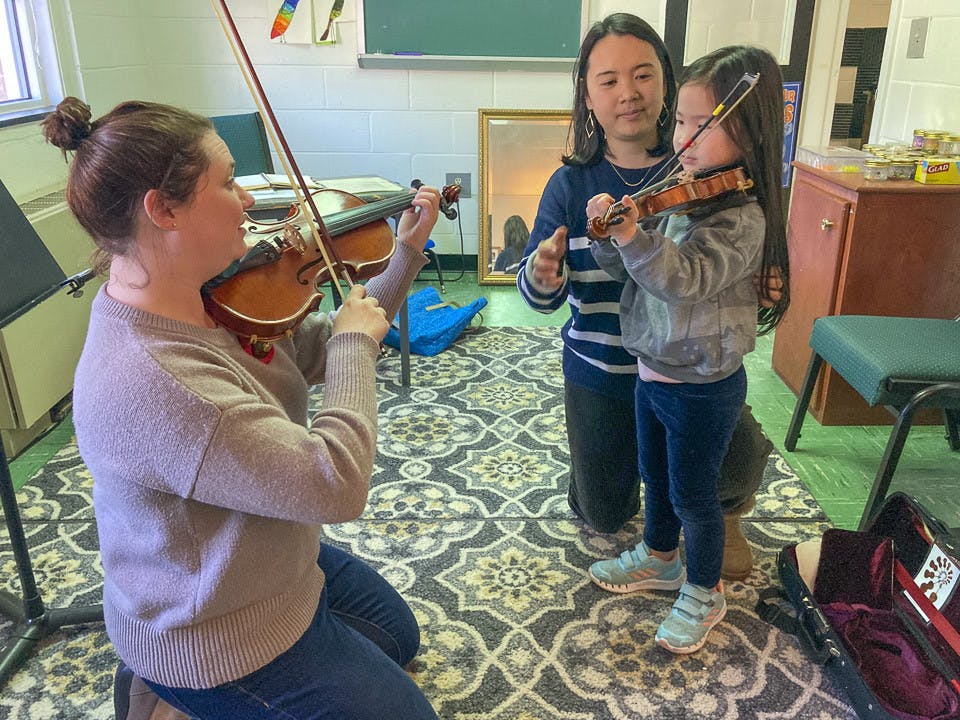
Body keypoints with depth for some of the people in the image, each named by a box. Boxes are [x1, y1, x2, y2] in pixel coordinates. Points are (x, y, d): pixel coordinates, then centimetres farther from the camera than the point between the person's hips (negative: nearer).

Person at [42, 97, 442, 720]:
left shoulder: (219, 298, -9)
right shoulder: (149, 382, -38)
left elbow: (321, 352, 3)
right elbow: (337, 485, -37)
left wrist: (407, 256, 0)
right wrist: (357, 341, -24)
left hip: (279, 566, 9)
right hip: (214, 639, -9)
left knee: (398, 634, 29)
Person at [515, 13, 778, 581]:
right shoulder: (571, 185, -9)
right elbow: (540, 297, -13)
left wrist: (758, 288, -22)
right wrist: (542, 276, -36)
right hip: (599, 374, 1)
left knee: (740, 464, -21)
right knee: (602, 516, 13)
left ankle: (727, 514, 18)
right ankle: (635, 456, 48)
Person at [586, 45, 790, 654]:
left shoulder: (742, 218, -21)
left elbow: (688, 278, -35)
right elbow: (627, 269, 0)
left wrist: (634, 237, -48)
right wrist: (609, 234, -19)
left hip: (702, 388, -7)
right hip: (653, 371, 7)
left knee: (692, 494, 10)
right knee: (655, 477, 24)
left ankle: (704, 592, 33)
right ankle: (659, 558, 48)